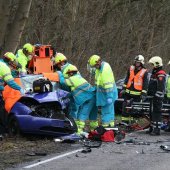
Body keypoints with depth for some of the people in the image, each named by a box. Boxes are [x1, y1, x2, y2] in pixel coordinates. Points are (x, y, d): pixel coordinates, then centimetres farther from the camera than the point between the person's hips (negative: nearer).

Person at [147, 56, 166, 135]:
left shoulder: (161, 74, -15)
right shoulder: (154, 73, 19)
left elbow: (161, 87, -22)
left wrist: (158, 97, -24)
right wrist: (148, 94, 28)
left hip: (157, 97, -11)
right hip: (152, 96, 11)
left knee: (156, 113, -11)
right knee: (152, 113, 15)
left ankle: (157, 130, -12)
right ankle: (152, 128, 23)